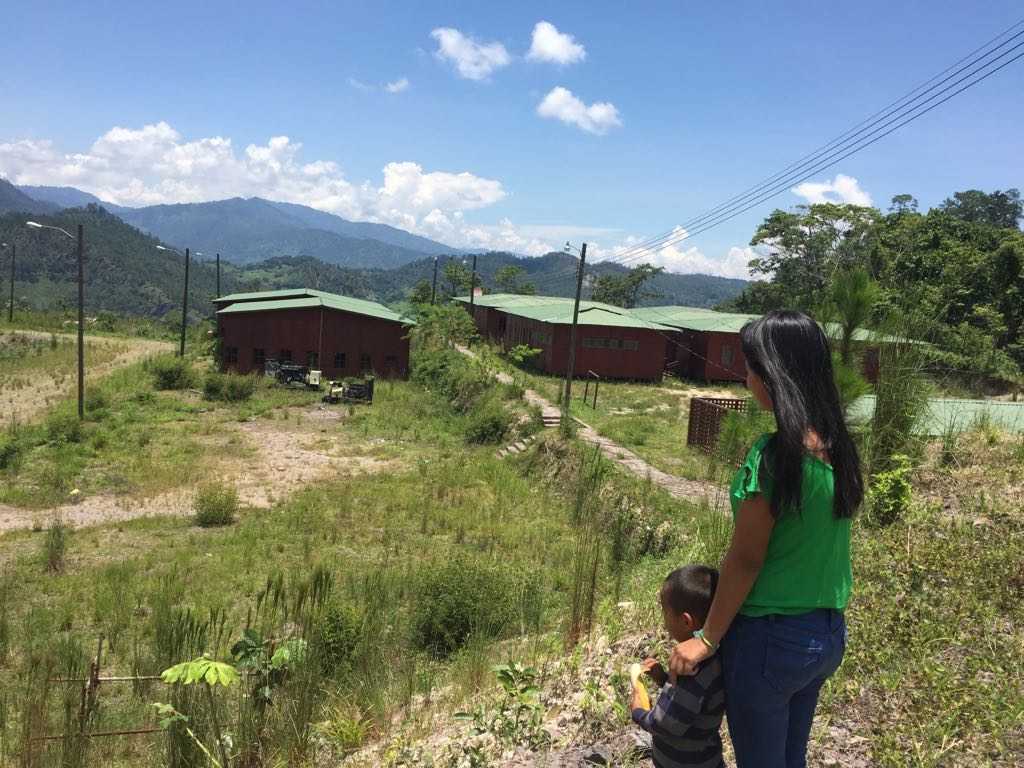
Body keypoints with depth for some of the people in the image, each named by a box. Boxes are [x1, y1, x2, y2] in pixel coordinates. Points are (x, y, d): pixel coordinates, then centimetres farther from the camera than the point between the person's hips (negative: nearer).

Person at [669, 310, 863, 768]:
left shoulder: (775, 455, -24)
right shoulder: (837, 446, -1)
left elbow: (745, 559, -18)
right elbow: (814, 543, 7)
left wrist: (707, 638, -8)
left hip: (772, 638, -7)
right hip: (828, 633, 7)